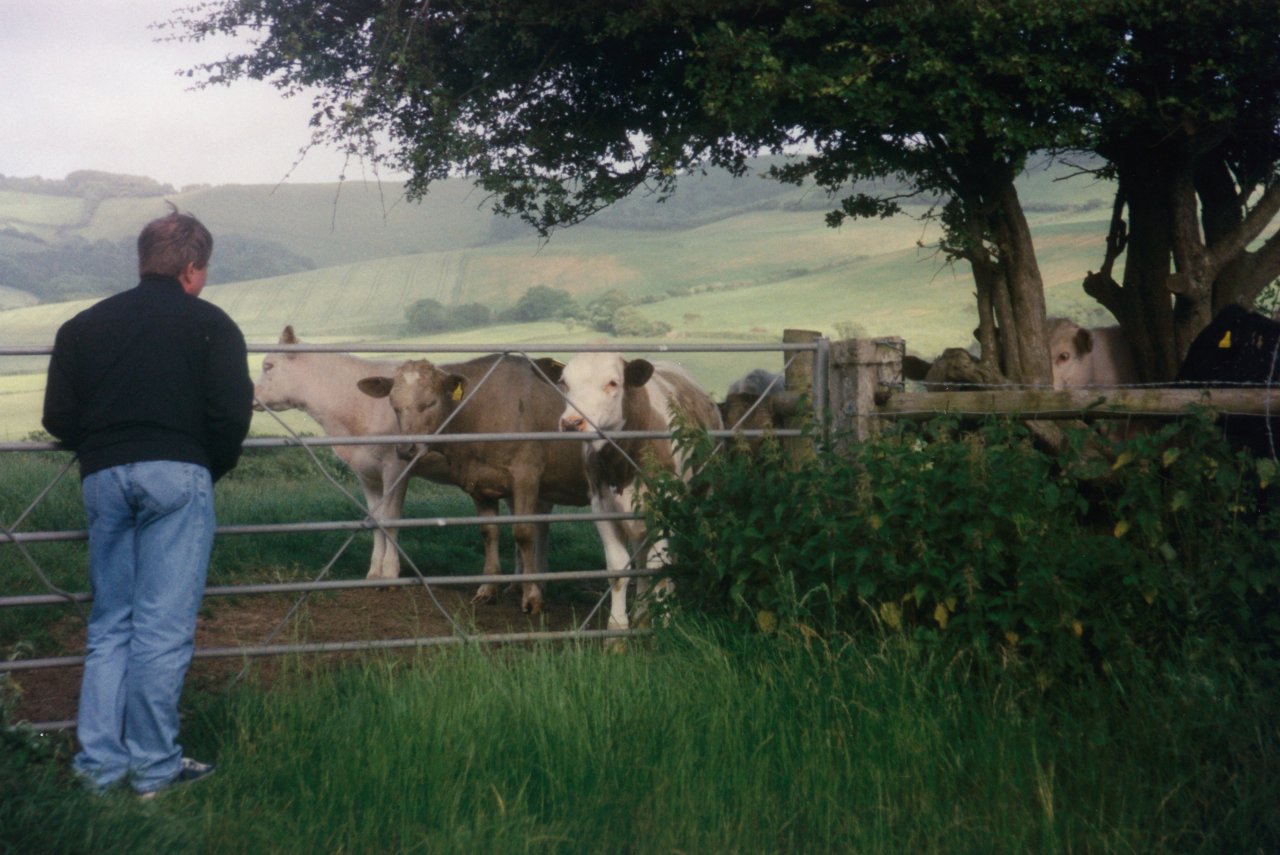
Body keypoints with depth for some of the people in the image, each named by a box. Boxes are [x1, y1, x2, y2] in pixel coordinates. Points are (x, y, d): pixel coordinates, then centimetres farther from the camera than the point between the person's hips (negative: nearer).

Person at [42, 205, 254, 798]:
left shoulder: (84, 326, 14)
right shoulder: (210, 324, 2)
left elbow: (58, 419, 9)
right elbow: (231, 415, -6)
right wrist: (212, 469, 11)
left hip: (102, 479, 4)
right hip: (177, 478, -4)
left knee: (109, 625, 13)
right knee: (164, 628, -1)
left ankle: (99, 762, 12)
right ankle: (153, 767, 3)